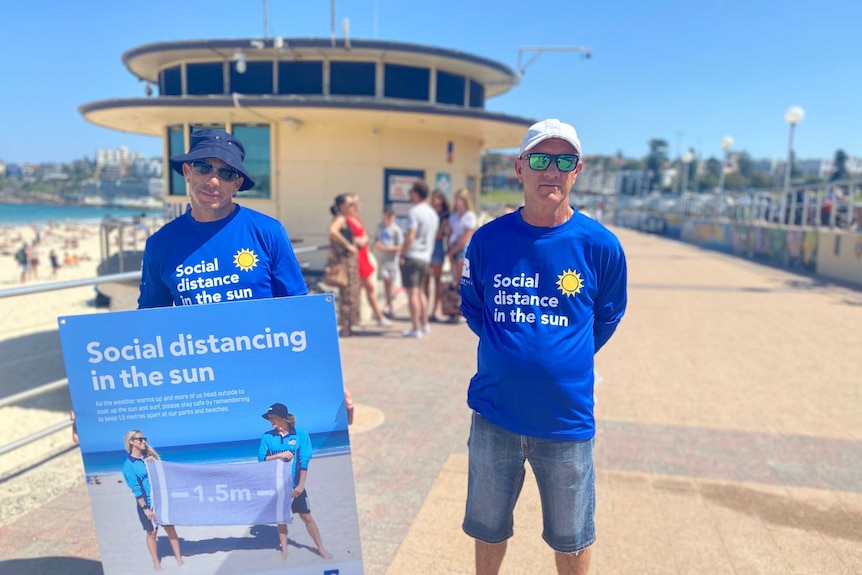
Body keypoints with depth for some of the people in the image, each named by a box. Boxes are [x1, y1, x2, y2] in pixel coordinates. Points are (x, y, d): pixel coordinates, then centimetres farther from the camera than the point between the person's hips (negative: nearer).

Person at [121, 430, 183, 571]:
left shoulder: (149, 456, 6)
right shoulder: (128, 464, -8)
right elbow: (136, 488, -11)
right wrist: (145, 508, -14)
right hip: (147, 502, -4)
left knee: (170, 529, 6)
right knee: (152, 533, 7)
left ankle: (179, 558, 16)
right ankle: (156, 562, 22)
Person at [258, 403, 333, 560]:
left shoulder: (300, 434, -9)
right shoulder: (267, 437, -2)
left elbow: (304, 461, -9)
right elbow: (261, 459, -2)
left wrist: (300, 485, -11)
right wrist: (280, 455, -15)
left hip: (295, 485, -2)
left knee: (307, 517, 5)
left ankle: (321, 549, 16)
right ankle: (284, 551, 25)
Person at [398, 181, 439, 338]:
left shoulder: (414, 212, -12)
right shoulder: (433, 213, 14)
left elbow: (410, 237, -19)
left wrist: (402, 254, -12)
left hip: (412, 256, -8)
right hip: (425, 257, 8)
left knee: (412, 292, -5)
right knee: (420, 291, 19)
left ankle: (416, 328, -5)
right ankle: (424, 324, 25)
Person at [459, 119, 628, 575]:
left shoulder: (600, 245, -10)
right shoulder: (488, 239, -6)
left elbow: (606, 318, 6)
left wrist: (566, 360, 7)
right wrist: (508, 352, 7)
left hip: (566, 415, -1)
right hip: (494, 412, 1)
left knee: (571, 537, 19)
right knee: (488, 527, 21)